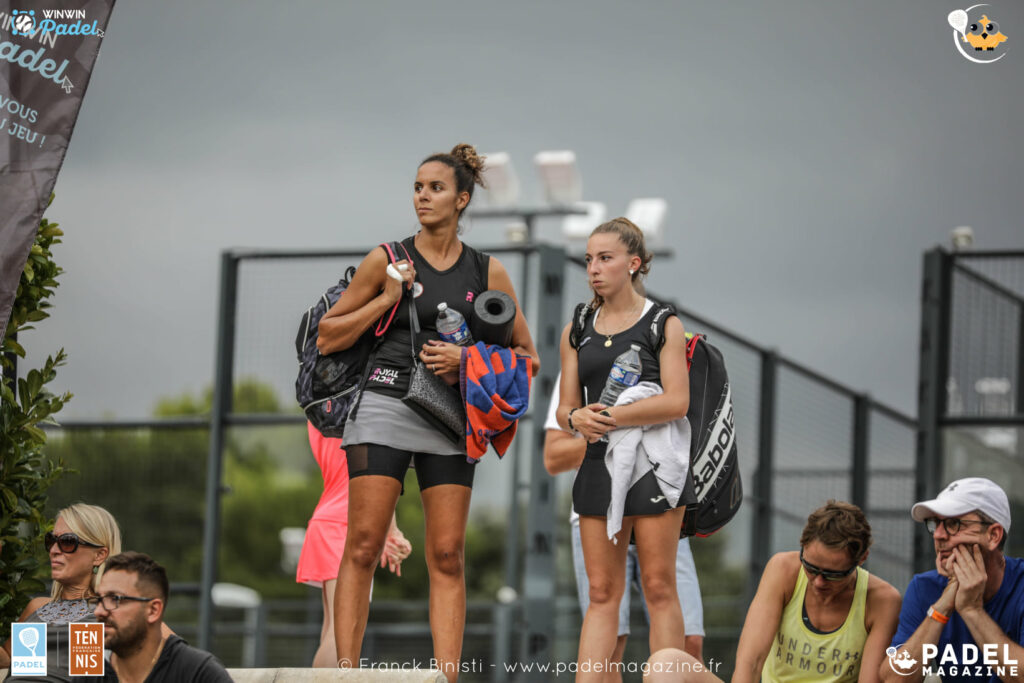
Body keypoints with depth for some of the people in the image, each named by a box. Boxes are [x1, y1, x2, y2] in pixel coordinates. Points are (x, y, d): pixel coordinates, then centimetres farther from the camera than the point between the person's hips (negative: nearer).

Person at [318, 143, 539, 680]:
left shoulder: (487, 272, 8)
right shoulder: (387, 262, 4)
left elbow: (526, 355, 12)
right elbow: (327, 338, 7)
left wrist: (466, 359, -4)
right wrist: (387, 299, -4)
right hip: (384, 408, -1)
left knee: (447, 557, -1)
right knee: (362, 547, -9)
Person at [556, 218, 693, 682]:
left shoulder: (662, 325, 0)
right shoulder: (577, 331, 13)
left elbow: (676, 402, -10)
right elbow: (566, 406, 12)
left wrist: (611, 417, -17)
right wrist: (577, 419, -12)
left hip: (654, 464, -4)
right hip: (599, 464, 4)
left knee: (658, 587, -4)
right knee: (601, 591, 2)